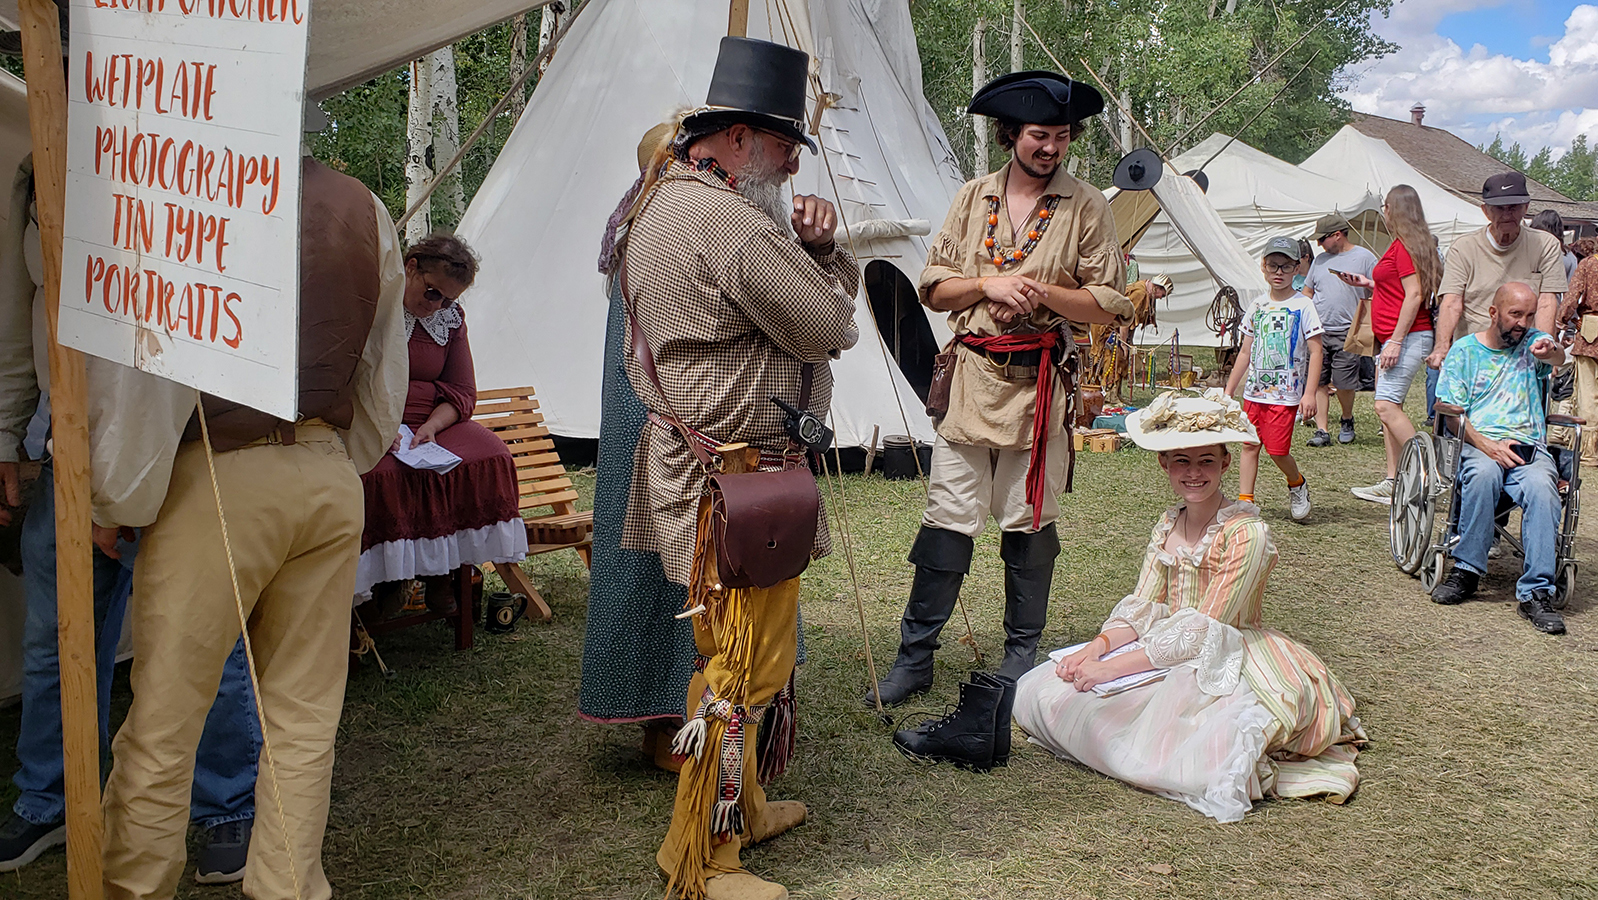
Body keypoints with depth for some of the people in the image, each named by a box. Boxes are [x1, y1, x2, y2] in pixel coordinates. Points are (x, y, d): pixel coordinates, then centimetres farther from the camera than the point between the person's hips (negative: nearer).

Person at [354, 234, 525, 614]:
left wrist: (431, 426, -13)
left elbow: (462, 391, 9)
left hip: (433, 422, 5)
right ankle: (386, 576, -13)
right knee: (383, 474, -37)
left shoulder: (451, 316, 11)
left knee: (490, 458, -22)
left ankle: (440, 569, -7)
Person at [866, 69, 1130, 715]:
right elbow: (934, 289, 9)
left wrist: (1045, 291, -15)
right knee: (947, 517, 0)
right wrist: (988, 283, -9)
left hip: (1040, 383, -1)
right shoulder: (973, 198, 10)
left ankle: (1021, 654, 21)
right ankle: (915, 656, 8)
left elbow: (1109, 306, 0)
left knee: (1030, 522, 6)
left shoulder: (1086, 207, 3)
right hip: (971, 376, 2)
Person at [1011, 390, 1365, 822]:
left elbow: (1203, 632, -21)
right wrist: (1095, 649, -16)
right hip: (1166, 655, 7)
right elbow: (1143, 608, 5)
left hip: (1226, 669, -7)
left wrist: (1116, 666, -23)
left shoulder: (1247, 534, -18)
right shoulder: (1167, 526, 6)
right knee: (1038, 691, -3)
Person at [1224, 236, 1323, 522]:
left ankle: (1297, 485, 21)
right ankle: (1244, 501, 8)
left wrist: (1309, 393, -15)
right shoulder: (1258, 306, 10)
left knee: (1277, 449, -7)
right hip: (1254, 391, 5)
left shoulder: (1302, 306, -5)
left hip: (1285, 393, -5)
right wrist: (1229, 390, 15)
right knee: (1249, 444, 3)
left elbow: (1316, 351, -7)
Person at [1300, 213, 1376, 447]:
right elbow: (1307, 292, 22)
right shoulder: (1320, 260, 16)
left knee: (1344, 383, -2)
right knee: (1319, 383, -2)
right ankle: (1322, 430, 0)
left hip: (1346, 333, -4)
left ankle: (1347, 421, 24)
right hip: (1317, 331, 4)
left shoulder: (1364, 258, 1)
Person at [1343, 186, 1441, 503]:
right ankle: (1393, 483, 11)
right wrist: (1368, 283, 25)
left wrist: (1396, 341, -22)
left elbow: (1414, 295, -19)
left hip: (1408, 336, -11)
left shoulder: (1403, 246, -12)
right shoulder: (1404, 245, 18)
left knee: (1386, 405, -18)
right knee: (1388, 407, 9)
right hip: (1395, 338, 11)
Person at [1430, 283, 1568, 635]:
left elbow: (1558, 358, -11)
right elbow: (1449, 408, 2)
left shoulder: (1533, 342, 14)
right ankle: (1467, 570, -23)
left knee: (1542, 487, -32)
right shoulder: (1464, 350, 11)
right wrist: (1487, 444, -14)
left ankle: (1536, 592, -31)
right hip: (1476, 443, -1)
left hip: (1530, 447, 1)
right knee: (1484, 472, -37)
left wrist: (1550, 352, -38)